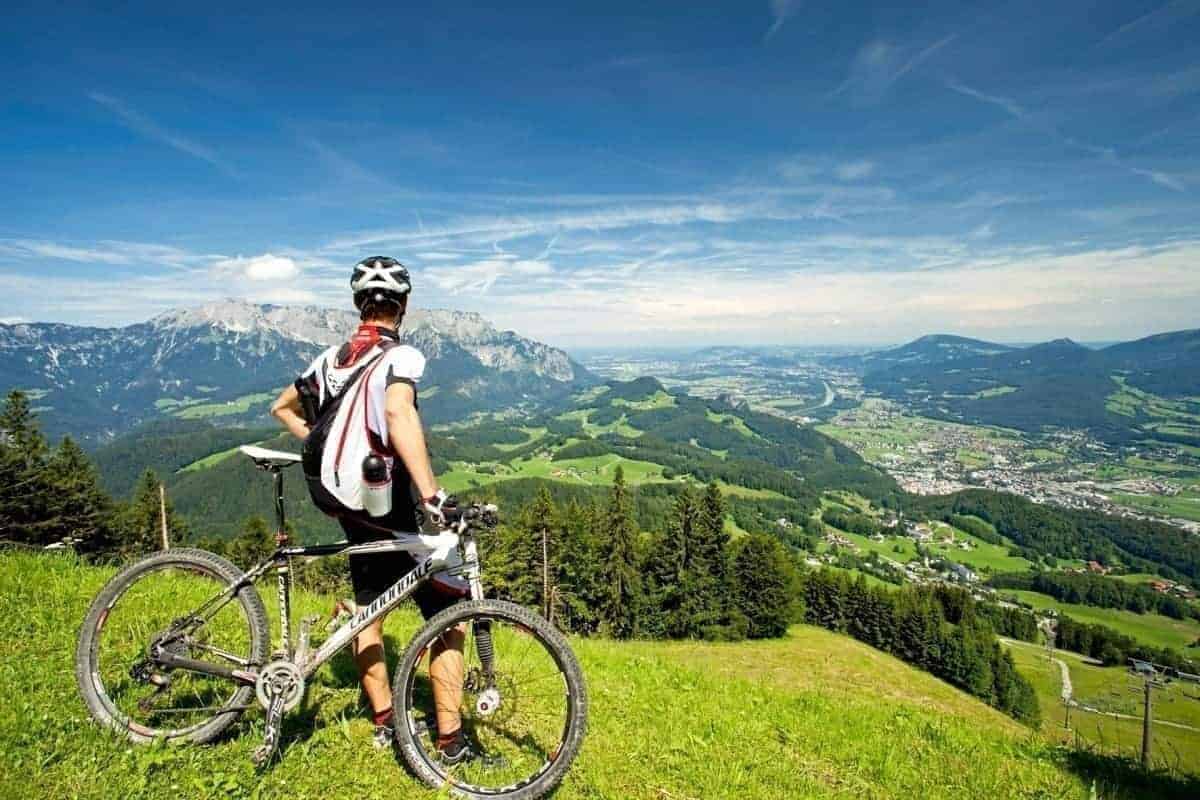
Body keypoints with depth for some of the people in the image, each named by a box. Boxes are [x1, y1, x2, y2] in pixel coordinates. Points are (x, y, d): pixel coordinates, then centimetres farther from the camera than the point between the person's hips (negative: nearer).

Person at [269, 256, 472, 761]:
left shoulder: (332, 357, 8)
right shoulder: (402, 355, -15)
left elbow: (283, 408, 20)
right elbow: (398, 411, -35)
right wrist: (431, 492, -40)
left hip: (350, 506, 8)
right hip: (395, 511, -8)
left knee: (367, 610, 20)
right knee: (448, 617, 2)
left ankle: (384, 721, 32)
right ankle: (451, 740, 7)